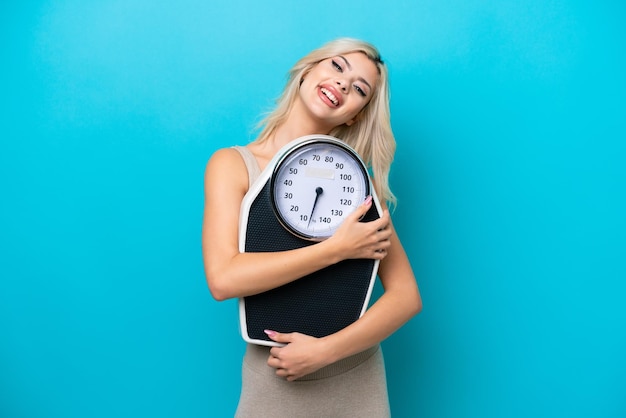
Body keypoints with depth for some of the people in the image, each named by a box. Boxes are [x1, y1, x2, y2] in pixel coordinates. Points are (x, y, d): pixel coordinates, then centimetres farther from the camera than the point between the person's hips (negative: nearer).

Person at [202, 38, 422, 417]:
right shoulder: (233, 165, -7)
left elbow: (407, 296, -7)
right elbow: (223, 279, -19)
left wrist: (326, 349, -19)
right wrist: (337, 249, -21)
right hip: (275, 382, -1)